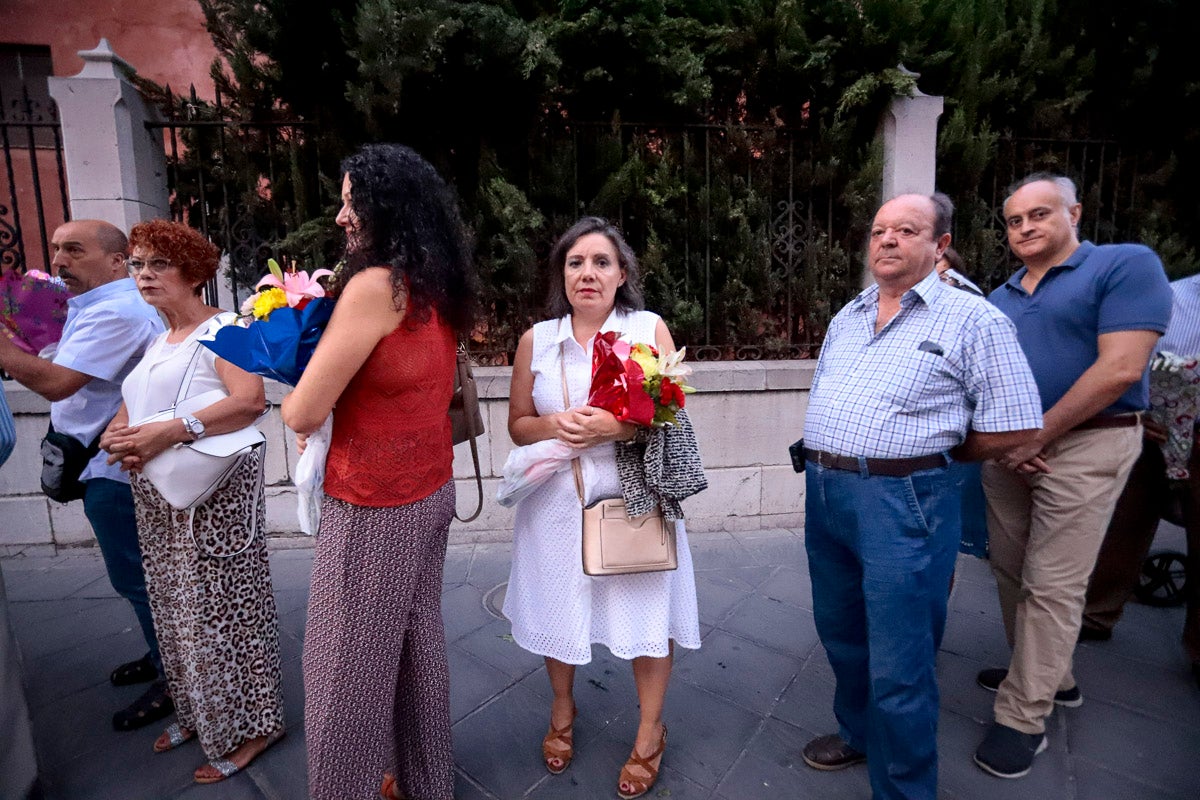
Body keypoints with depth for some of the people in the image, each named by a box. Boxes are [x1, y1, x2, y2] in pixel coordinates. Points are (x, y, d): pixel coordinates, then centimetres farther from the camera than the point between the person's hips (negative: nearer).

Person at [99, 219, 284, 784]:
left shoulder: (221, 328, -10)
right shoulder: (157, 341, 16)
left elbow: (250, 400, -25)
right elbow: (131, 406, 16)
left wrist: (168, 433, -30)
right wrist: (117, 436, -7)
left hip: (212, 495, -8)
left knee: (220, 609, 0)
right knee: (176, 609, 17)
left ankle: (251, 724, 17)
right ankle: (198, 714, 36)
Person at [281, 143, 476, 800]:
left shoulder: (375, 284, -19)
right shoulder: (436, 291, 7)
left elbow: (303, 412, -17)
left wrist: (292, 406, 5)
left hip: (376, 508, -8)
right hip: (431, 494, 9)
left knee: (349, 663, 10)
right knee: (416, 641, 21)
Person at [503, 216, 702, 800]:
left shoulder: (650, 329, -1)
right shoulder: (536, 339, 4)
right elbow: (518, 424, 7)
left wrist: (618, 426, -21)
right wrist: (555, 425, -14)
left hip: (633, 495, -1)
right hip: (556, 500, 2)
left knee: (646, 610, 6)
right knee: (557, 607, 15)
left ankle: (649, 734, 33)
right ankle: (562, 713, 45)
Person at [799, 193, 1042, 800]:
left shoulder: (973, 320, -6)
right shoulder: (846, 318, 14)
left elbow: (1013, 431, -8)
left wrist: (922, 453, -1)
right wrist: (828, 460, 7)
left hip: (901, 502, -6)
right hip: (822, 492, 7)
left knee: (898, 667, 5)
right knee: (841, 635, 23)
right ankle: (859, 734, 49)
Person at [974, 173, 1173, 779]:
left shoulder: (1127, 265, -5)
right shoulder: (999, 298, 14)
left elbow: (1120, 369, -16)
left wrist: (1036, 437, -14)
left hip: (1083, 445, -6)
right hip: (1006, 450, 7)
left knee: (1051, 585, -1)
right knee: (1011, 571, 13)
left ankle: (1023, 718, 11)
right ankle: (1048, 674, 34)